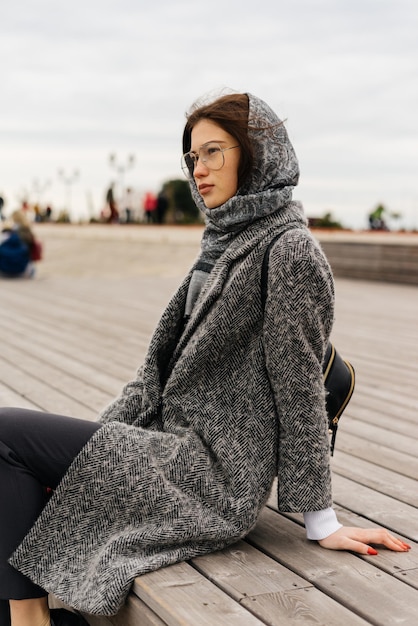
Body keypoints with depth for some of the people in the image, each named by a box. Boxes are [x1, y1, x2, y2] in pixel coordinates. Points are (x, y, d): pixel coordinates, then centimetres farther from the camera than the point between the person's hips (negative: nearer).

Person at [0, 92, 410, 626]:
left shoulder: (289, 250, -14)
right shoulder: (227, 241, 14)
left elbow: (298, 384, -14)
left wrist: (321, 521, -9)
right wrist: (103, 434, 11)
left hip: (214, 474, -9)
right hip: (179, 446, 9)